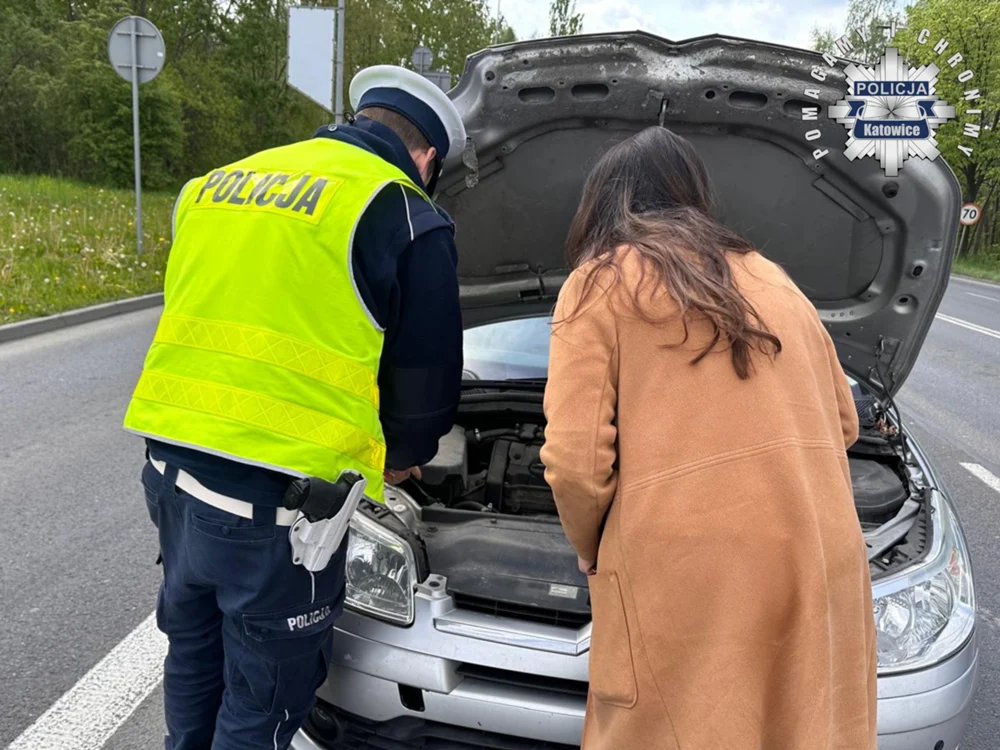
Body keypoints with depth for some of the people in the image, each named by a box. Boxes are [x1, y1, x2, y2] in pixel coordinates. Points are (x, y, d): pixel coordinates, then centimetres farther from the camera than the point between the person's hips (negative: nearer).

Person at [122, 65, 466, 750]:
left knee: (195, 654, 28)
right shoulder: (405, 216, -6)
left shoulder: (214, 185, 14)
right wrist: (400, 458, 17)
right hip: (272, 495, -7)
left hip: (171, 463, 7)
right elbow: (429, 379, -3)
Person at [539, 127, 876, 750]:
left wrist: (591, 548, 9)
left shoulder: (600, 284, 0)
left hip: (685, 573, -5)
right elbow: (842, 424, 22)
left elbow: (575, 462, -10)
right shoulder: (771, 278, 17)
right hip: (819, 563, 6)